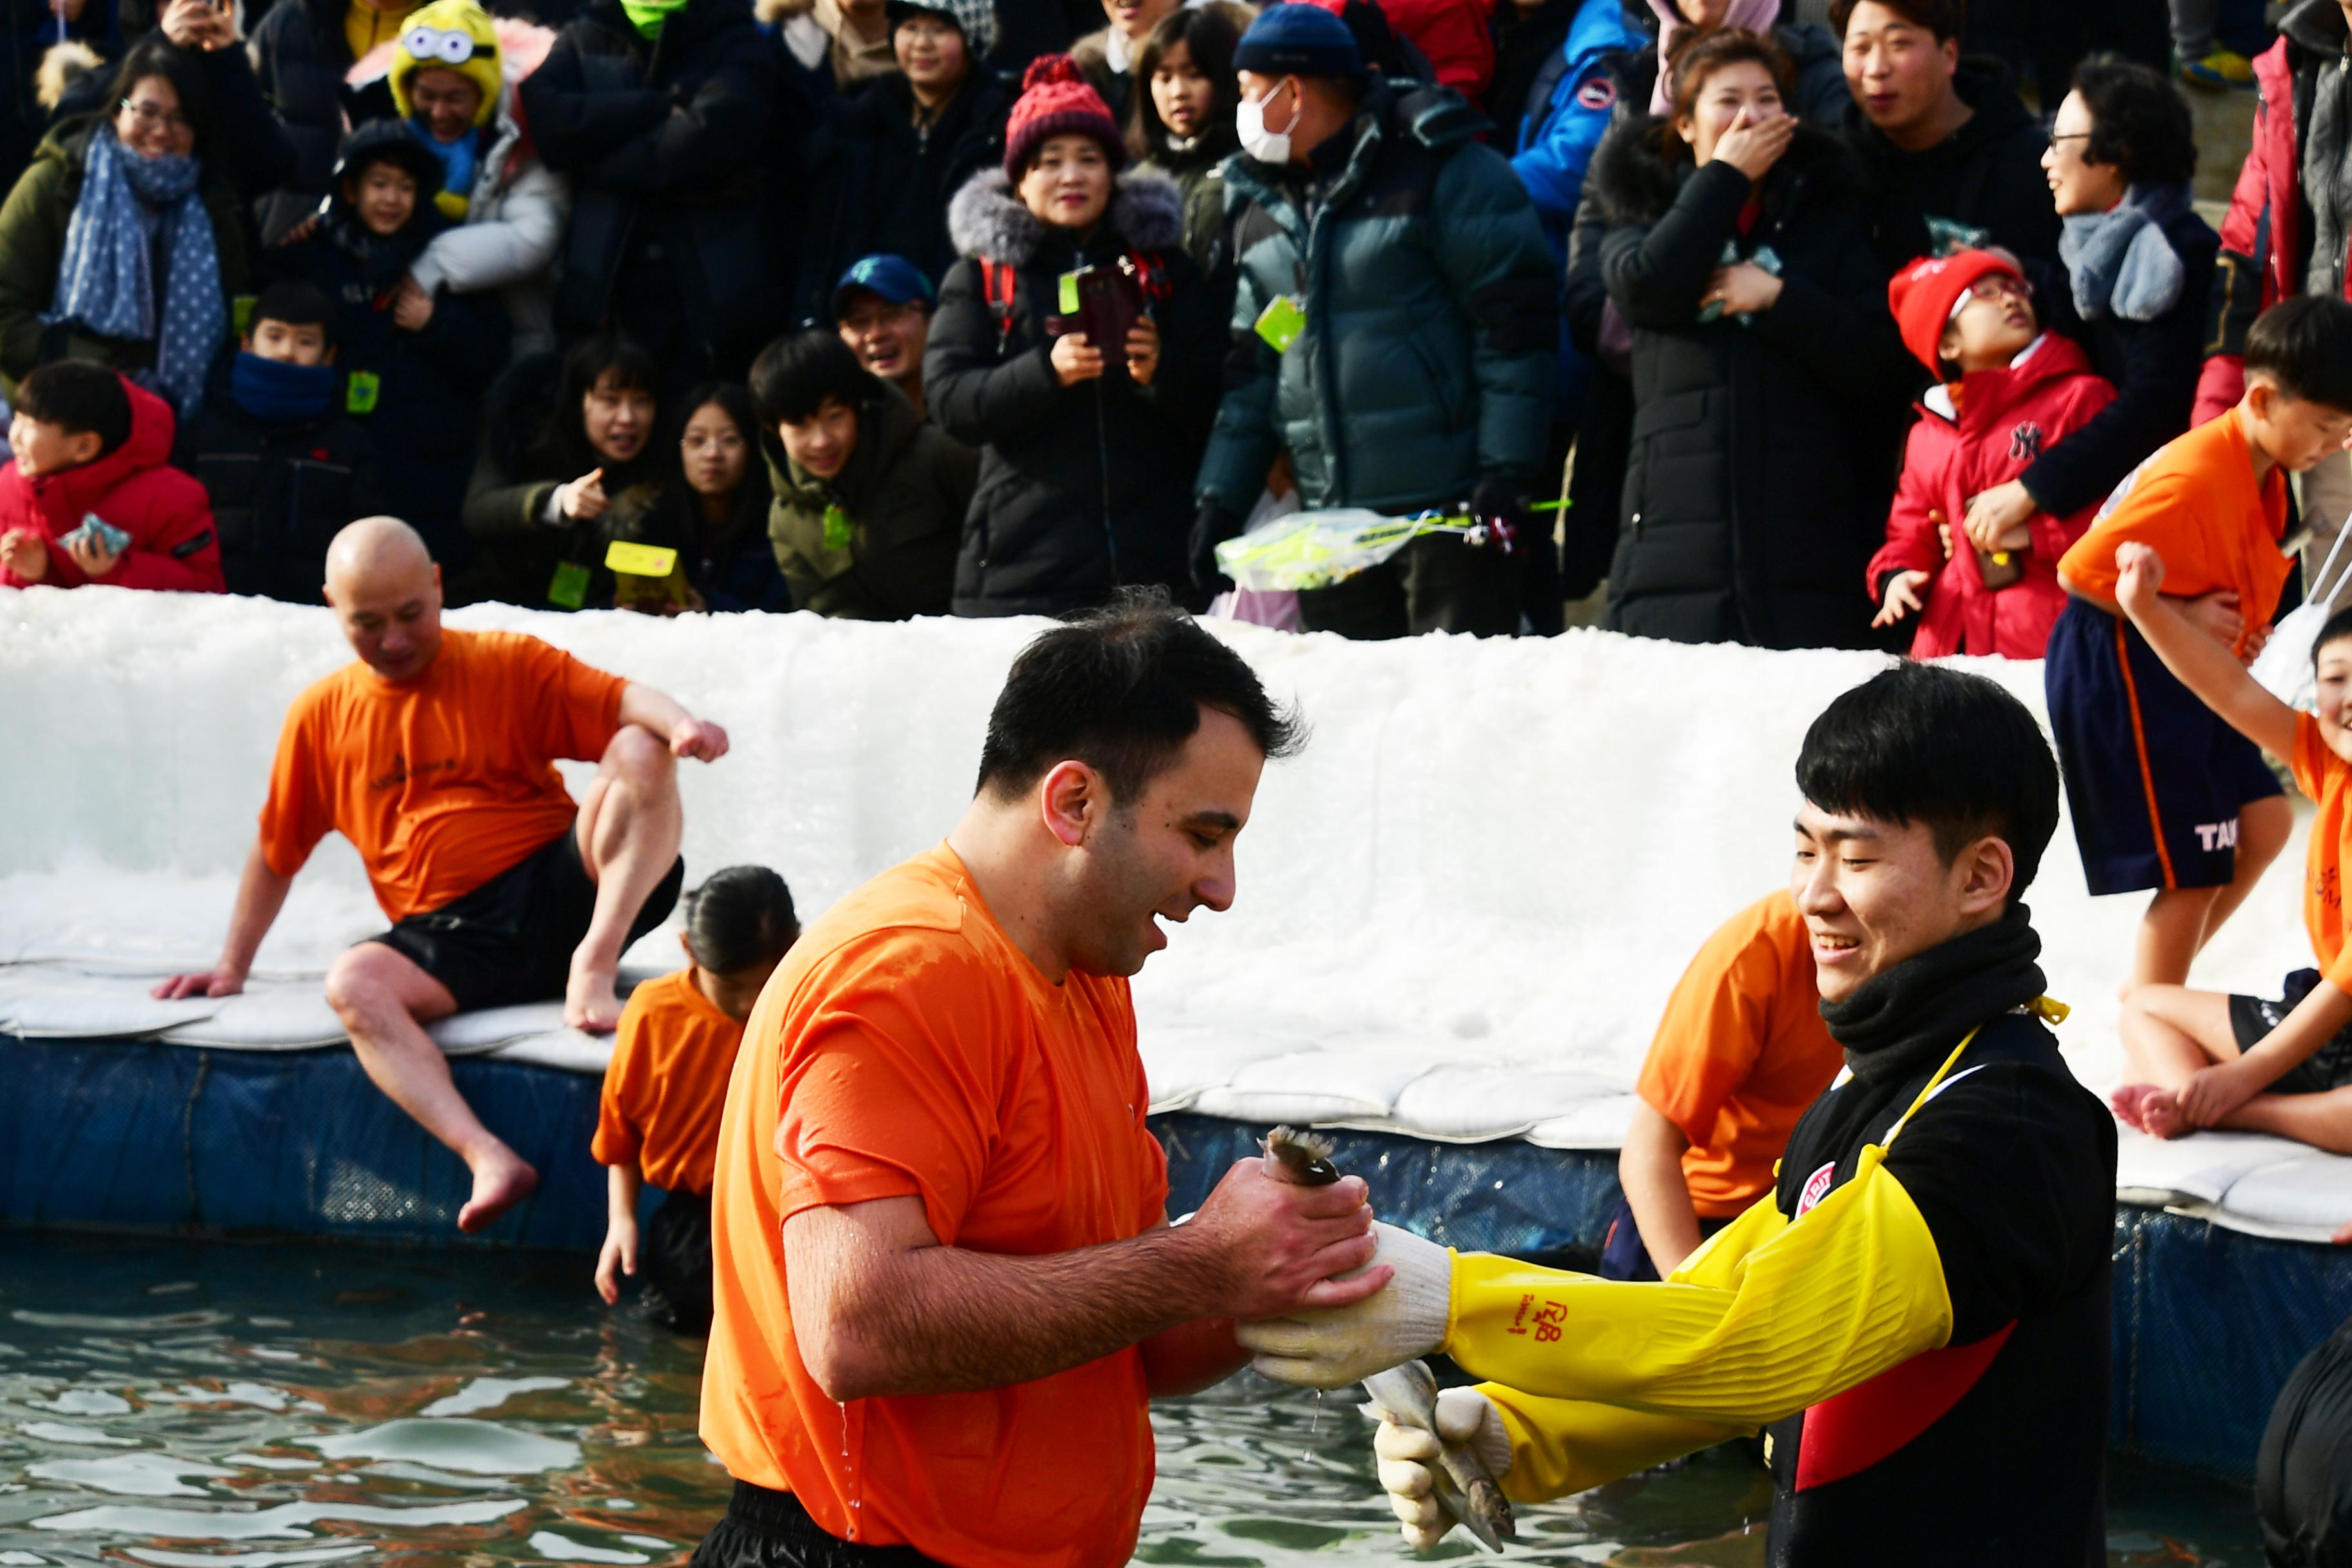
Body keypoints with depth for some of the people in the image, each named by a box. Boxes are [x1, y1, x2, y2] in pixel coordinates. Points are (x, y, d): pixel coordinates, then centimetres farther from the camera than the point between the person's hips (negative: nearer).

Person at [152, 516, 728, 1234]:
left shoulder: (507, 666, 7)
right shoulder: (322, 715, 14)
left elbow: (622, 700, -7)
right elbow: (276, 851, 23)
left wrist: (679, 722, -30)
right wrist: (233, 967, 21)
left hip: (557, 891, -1)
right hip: (448, 936, 1)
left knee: (640, 753, -24)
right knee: (352, 983, -33)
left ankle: (593, 967, -36)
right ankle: (488, 1158, -49)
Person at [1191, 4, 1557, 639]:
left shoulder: (1445, 172, -6)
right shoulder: (1262, 205, 16)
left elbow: (1518, 321, -9)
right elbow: (1250, 366, 20)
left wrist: (1507, 469, -16)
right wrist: (1220, 497, 11)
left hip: (1448, 507, -6)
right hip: (1330, 516, 7)